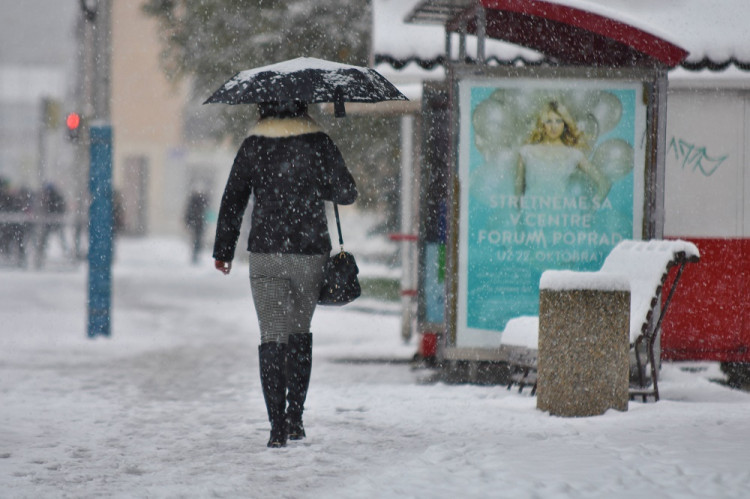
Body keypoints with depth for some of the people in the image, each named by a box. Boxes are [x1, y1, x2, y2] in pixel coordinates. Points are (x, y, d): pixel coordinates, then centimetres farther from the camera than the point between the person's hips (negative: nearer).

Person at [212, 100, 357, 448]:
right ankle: (295, 419, 17)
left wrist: (223, 251, 11)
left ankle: (278, 426, -10)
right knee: (300, 334, 16)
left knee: (273, 336, -1)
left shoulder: (253, 145, 1)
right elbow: (347, 193, 1)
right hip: (310, 253, 1)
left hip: (266, 256, -1)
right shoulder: (319, 143, -1)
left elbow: (232, 200, 3)